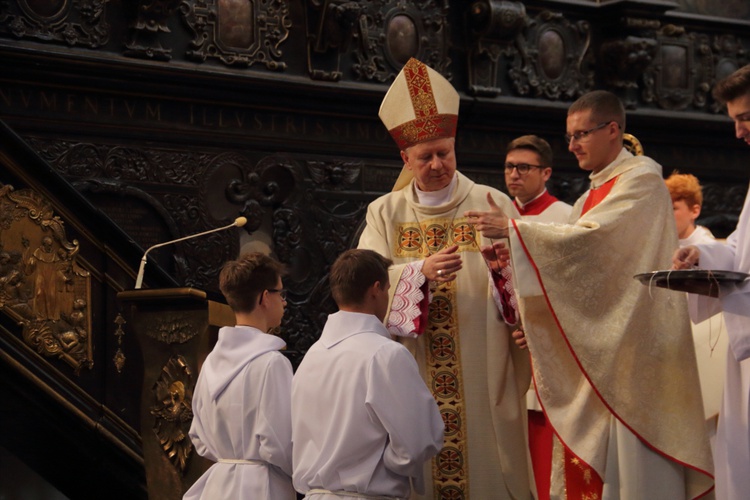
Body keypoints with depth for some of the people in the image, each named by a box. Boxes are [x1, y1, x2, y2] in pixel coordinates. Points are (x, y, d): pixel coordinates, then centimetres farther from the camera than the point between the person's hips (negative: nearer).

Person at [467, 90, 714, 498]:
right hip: (592, 348, 8)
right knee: (590, 456, 3)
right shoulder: (590, 197, 20)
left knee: (631, 467, -9)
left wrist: (512, 229, -18)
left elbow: (592, 237, -19)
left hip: (631, 341, -8)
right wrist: (514, 258, 2)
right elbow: (577, 265, 17)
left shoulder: (641, 177, -6)